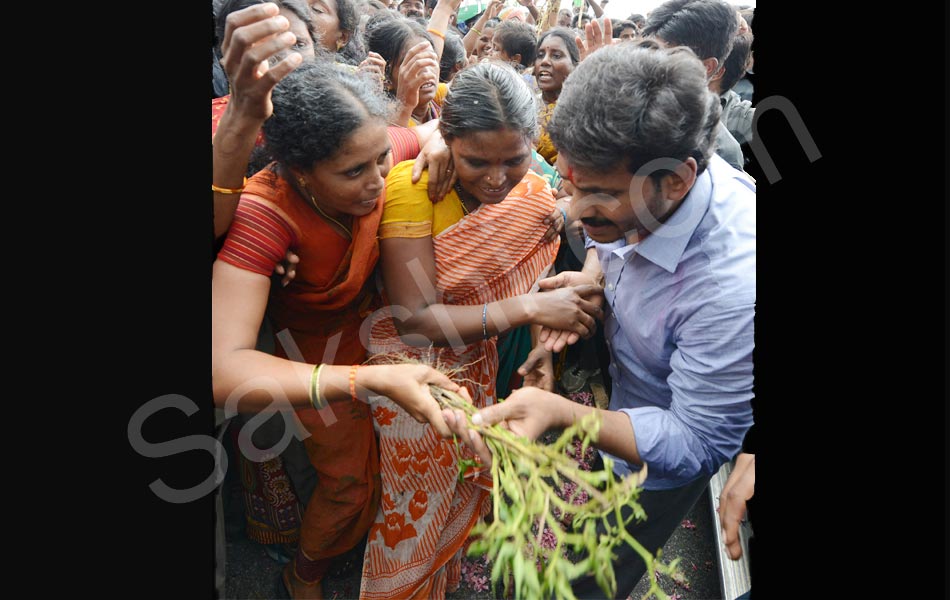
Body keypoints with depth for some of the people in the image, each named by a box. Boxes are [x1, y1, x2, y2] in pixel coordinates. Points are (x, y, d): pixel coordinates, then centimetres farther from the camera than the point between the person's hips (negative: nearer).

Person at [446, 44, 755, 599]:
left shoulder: (734, 287, -43)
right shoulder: (632, 173, -20)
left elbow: (697, 443, -33)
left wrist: (563, 413, -47)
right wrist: (593, 275, -17)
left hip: (660, 462, -5)